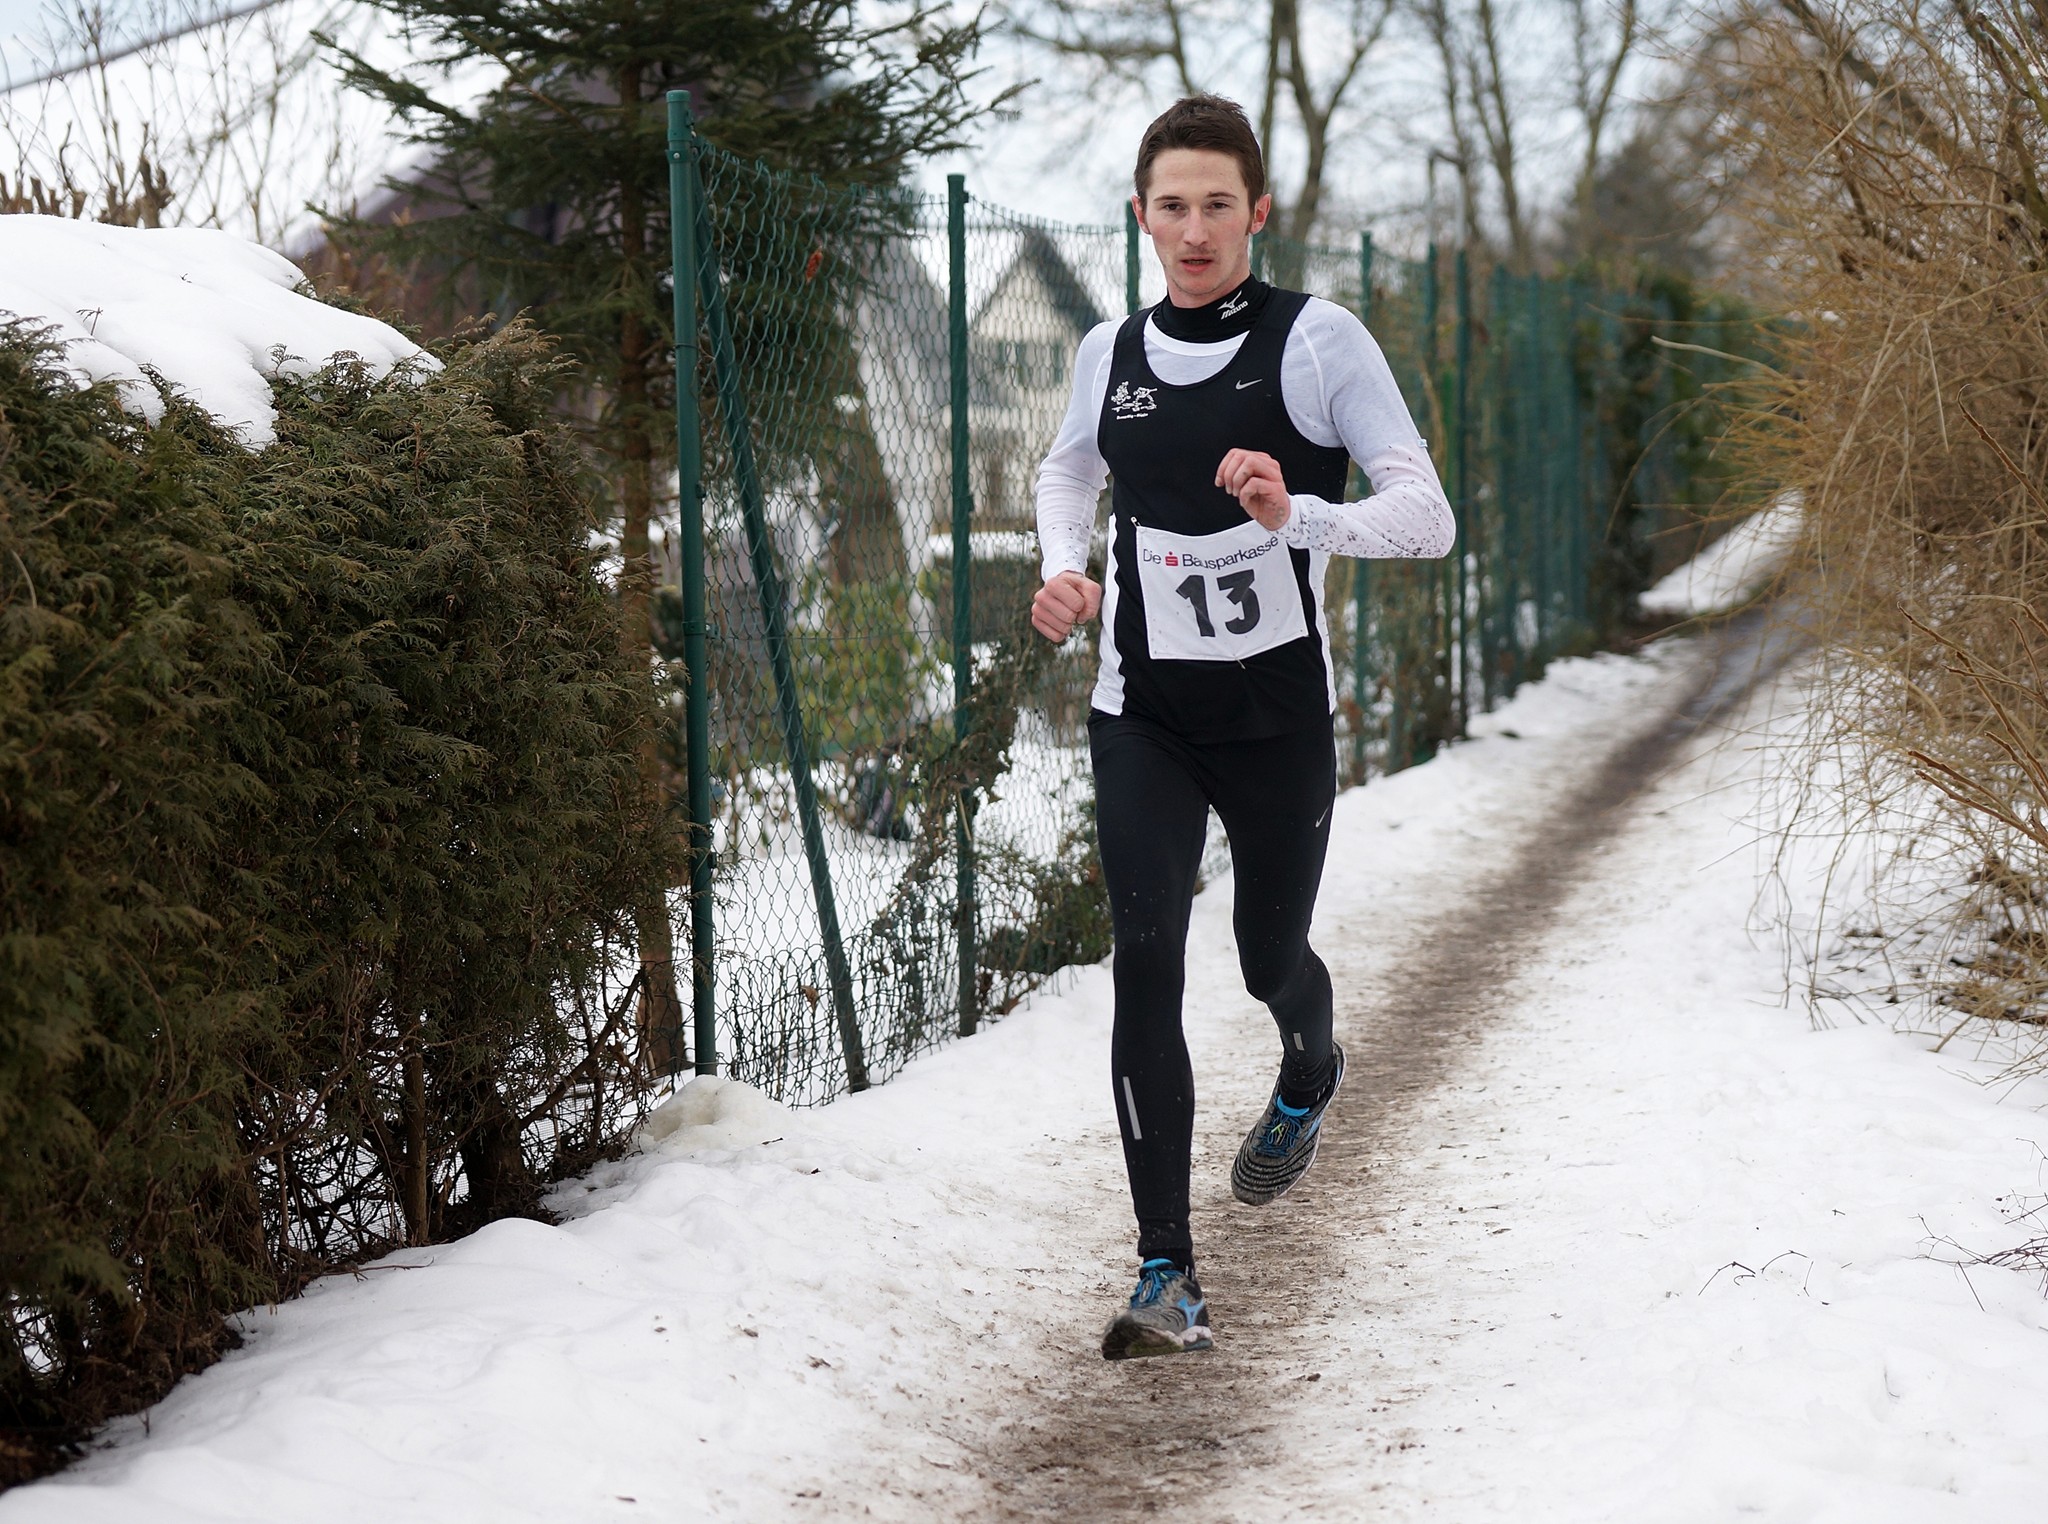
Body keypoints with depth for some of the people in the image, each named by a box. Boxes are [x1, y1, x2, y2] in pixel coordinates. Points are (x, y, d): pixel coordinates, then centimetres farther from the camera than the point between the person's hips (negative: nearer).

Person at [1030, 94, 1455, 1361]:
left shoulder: (1318, 340, -10)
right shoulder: (1111, 353, 3)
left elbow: (1427, 515, -16)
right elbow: (1068, 472, 25)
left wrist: (1297, 518, -33)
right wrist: (1062, 572, 4)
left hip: (1280, 712, -2)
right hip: (1142, 715, 2)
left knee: (1271, 956, 13)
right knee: (1147, 962, -13)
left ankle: (1309, 1079, 53)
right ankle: (1169, 1278, -13)